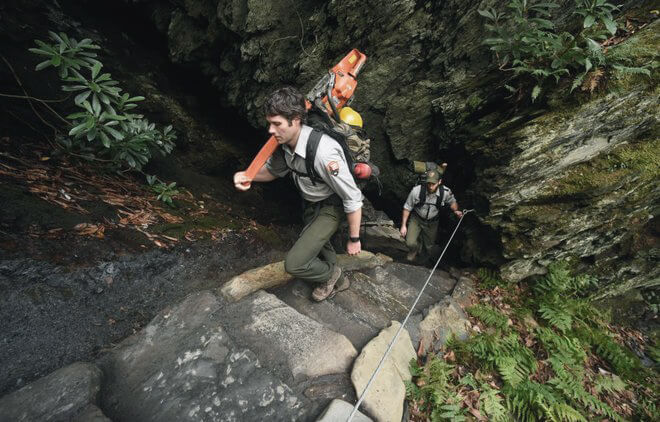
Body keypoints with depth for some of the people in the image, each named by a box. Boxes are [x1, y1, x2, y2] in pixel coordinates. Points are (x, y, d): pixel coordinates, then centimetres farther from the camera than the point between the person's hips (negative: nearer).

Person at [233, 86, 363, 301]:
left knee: (294, 263, -14)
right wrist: (246, 175, -16)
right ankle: (337, 281, 57)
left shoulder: (323, 153, -37)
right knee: (317, 243, 28)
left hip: (329, 207, -7)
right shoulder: (284, 142, -15)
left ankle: (329, 274, 20)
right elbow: (273, 170, 5)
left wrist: (354, 239, -18)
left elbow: (353, 198, -28)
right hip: (309, 203, 8)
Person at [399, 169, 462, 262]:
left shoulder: (446, 192, -23)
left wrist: (456, 210, -16)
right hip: (416, 219, -2)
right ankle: (413, 251, 23)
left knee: (429, 246, 15)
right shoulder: (416, 191, -28)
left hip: (432, 223, 2)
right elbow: (407, 208, -15)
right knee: (411, 243, -15)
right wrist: (403, 225, -12)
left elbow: (452, 202, 3)